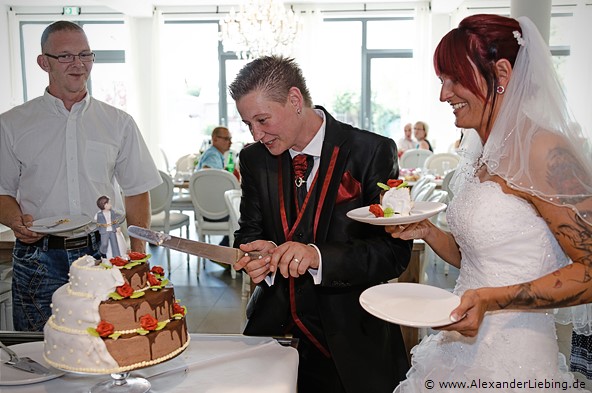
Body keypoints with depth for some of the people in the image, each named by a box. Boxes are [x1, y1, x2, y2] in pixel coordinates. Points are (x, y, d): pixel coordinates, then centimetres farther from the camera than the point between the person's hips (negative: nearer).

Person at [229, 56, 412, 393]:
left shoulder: (373, 152, -13)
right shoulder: (254, 159, 1)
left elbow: (395, 252, -15)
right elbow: (249, 234, 6)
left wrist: (318, 256, -30)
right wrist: (262, 253, -18)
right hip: (273, 328, 3)